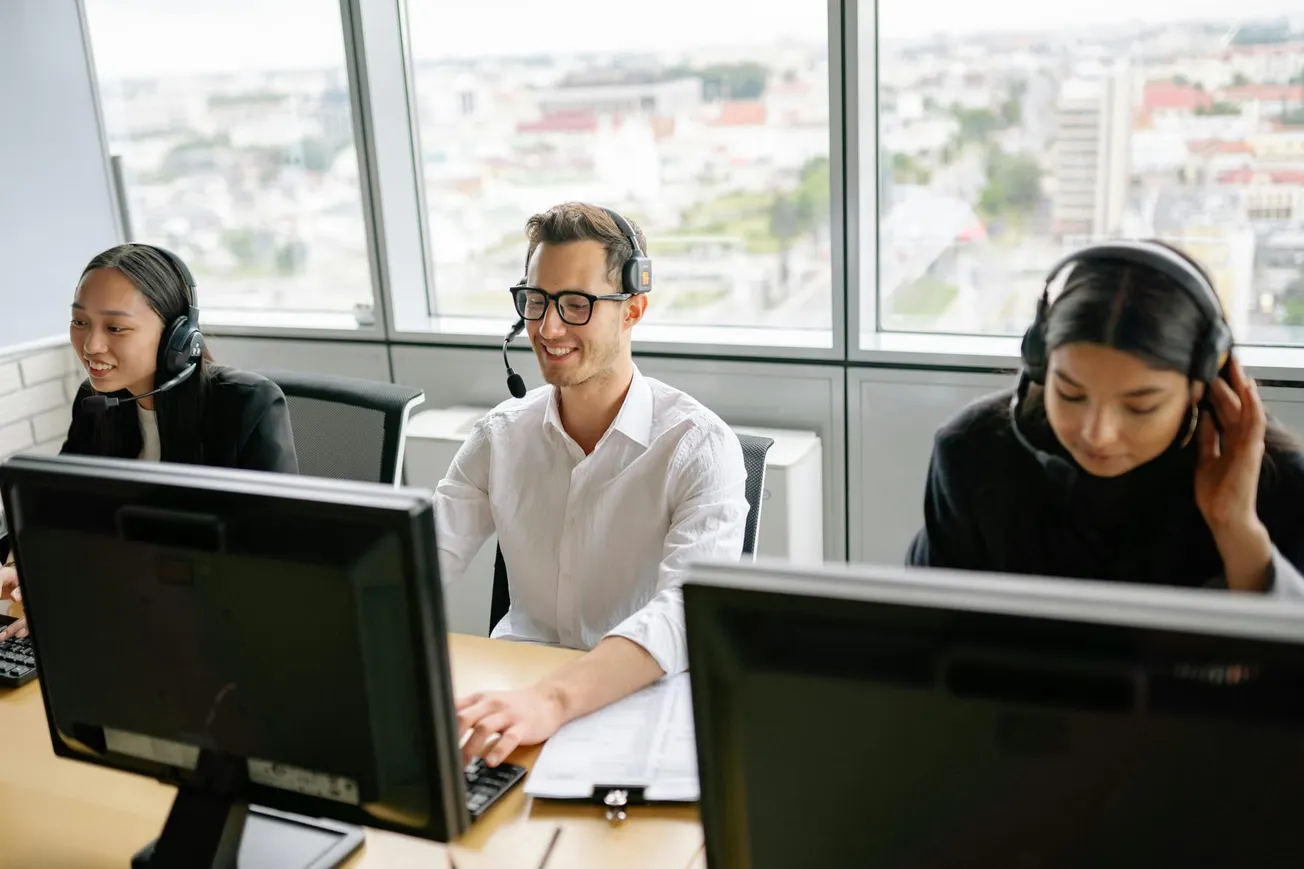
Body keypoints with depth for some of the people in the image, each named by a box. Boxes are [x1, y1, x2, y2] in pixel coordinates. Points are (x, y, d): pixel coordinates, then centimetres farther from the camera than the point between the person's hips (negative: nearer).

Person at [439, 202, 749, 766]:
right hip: (516, 684, 5)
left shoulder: (700, 447, -13)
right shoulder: (501, 435, 5)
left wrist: (551, 701, -44)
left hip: (641, 700, -4)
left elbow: (687, 612, -28)